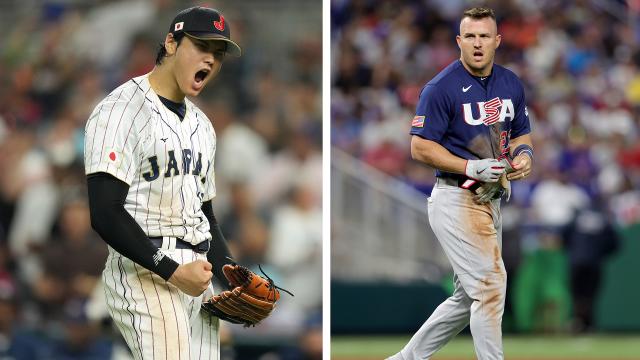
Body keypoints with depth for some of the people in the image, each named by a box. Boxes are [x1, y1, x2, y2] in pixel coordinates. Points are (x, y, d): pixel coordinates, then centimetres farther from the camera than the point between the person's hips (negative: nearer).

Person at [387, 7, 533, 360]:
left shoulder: (511, 84, 9)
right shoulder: (442, 88, -12)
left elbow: (520, 133, 20)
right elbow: (420, 147, -12)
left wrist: (524, 153, -3)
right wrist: (471, 167, -22)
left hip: (490, 200, 8)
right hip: (455, 201, -8)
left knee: (469, 297, 14)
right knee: (490, 285, -14)